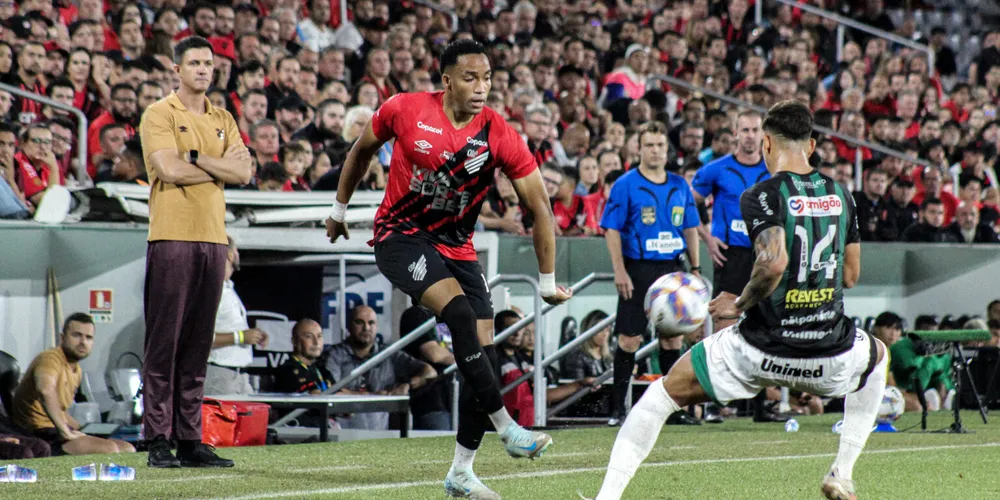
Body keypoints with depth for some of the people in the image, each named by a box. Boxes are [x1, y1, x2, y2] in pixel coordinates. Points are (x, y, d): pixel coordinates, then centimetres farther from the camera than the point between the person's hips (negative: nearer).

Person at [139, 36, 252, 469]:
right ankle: (158, 441, -5)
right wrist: (221, 165, -2)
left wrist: (195, 158, -6)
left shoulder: (222, 120, 17)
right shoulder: (159, 115, 0)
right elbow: (171, 170, -13)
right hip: (172, 236, -6)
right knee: (164, 340, -7)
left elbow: (242, 173, 6)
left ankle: (190, 439, 8)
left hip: (212, 237, 6)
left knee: (198, 344, 6)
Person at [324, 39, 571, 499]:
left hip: (456, 246, 3)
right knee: (459, 313, -28)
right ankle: (507, 427, -24)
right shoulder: (404, 111, -13)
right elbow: (362, 150, 8)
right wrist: (339, 208, 17)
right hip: (401, 235, -3)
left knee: (483, 351, -4)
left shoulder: (499, 135, -12)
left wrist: (547, 282, -5)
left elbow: (539, 206, -7)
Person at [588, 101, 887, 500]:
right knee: (876, 357, 38)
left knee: (667, 391, 15)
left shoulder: (762, 196, -10)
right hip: (831, 355, 4)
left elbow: (774, 262, -26)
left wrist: (741, 304, -9)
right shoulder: (840, 194, 8)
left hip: (762, 351, -4)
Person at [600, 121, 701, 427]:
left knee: (672, 336, 7)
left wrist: (695, 267, 11)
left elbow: (690, 228, 17)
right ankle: (618, 408, 1)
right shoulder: (626, 185, -4)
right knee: (629, 338, -5)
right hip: (638, 269, -5)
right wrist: (620, 271, -14)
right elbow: (611, 230, -7)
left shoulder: (680, 186, 11)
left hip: (672, 269, 5)